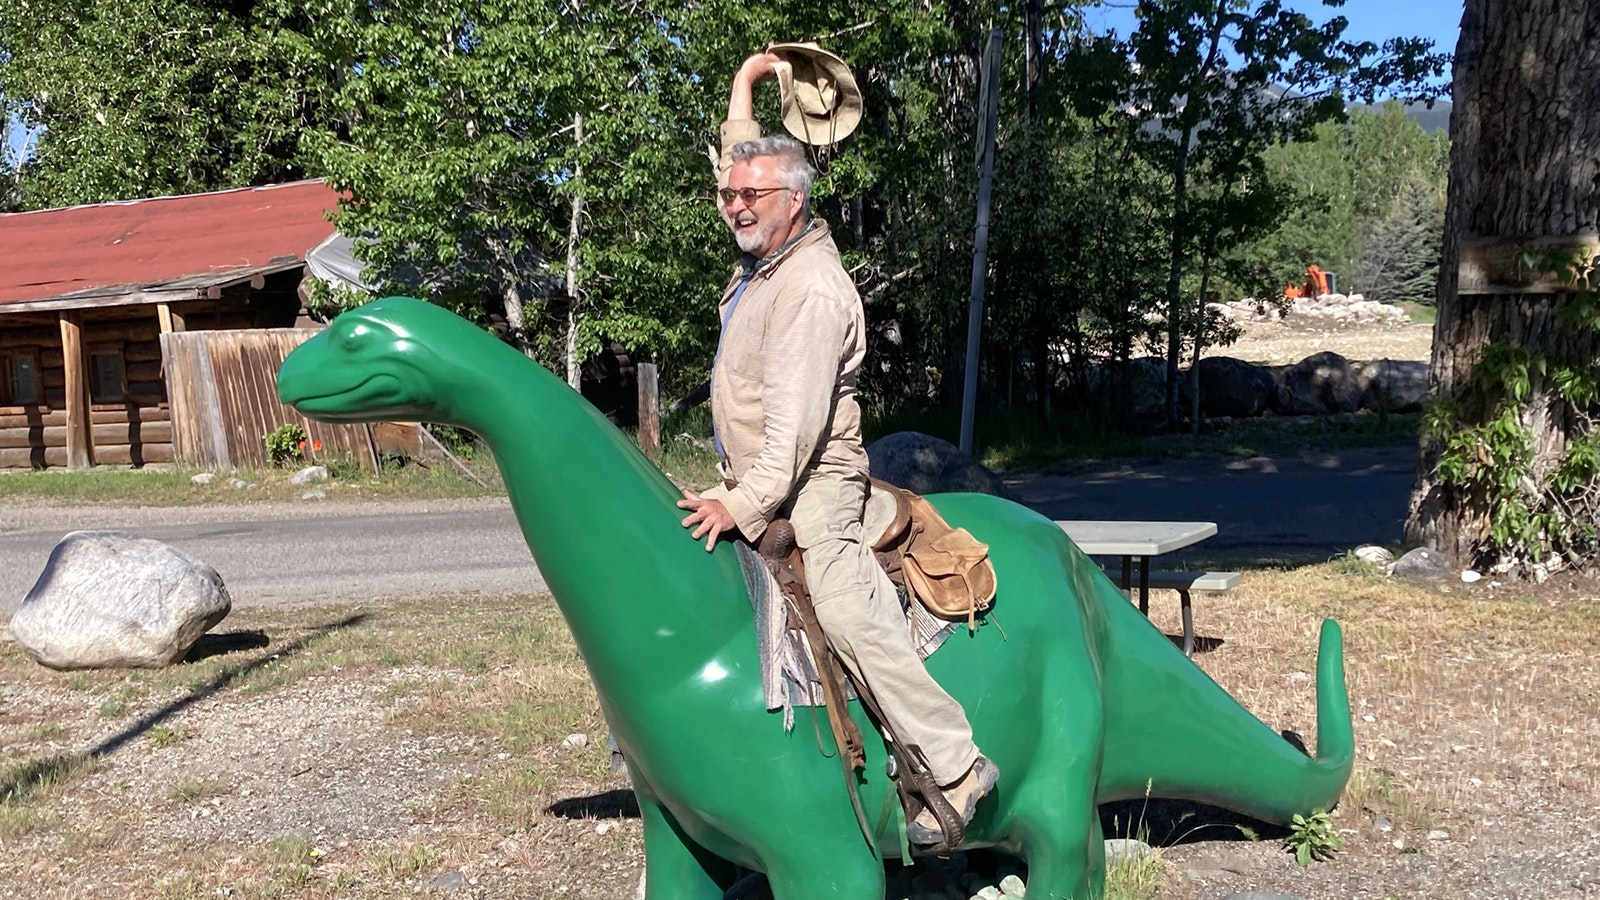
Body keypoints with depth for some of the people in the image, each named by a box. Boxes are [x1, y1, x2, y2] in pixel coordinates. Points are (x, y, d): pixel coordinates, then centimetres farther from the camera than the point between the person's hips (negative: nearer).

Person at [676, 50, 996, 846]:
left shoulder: (812, 290, -20)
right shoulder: (763, 250, 8)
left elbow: (795, 424, -25)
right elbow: (740, 164, 30)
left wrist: (744, 504, -27)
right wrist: (743, 89, 26)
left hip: (809, 489, -11)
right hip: (757, 481, 11)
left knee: (849, 611, -21)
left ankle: (957, 766, -17)